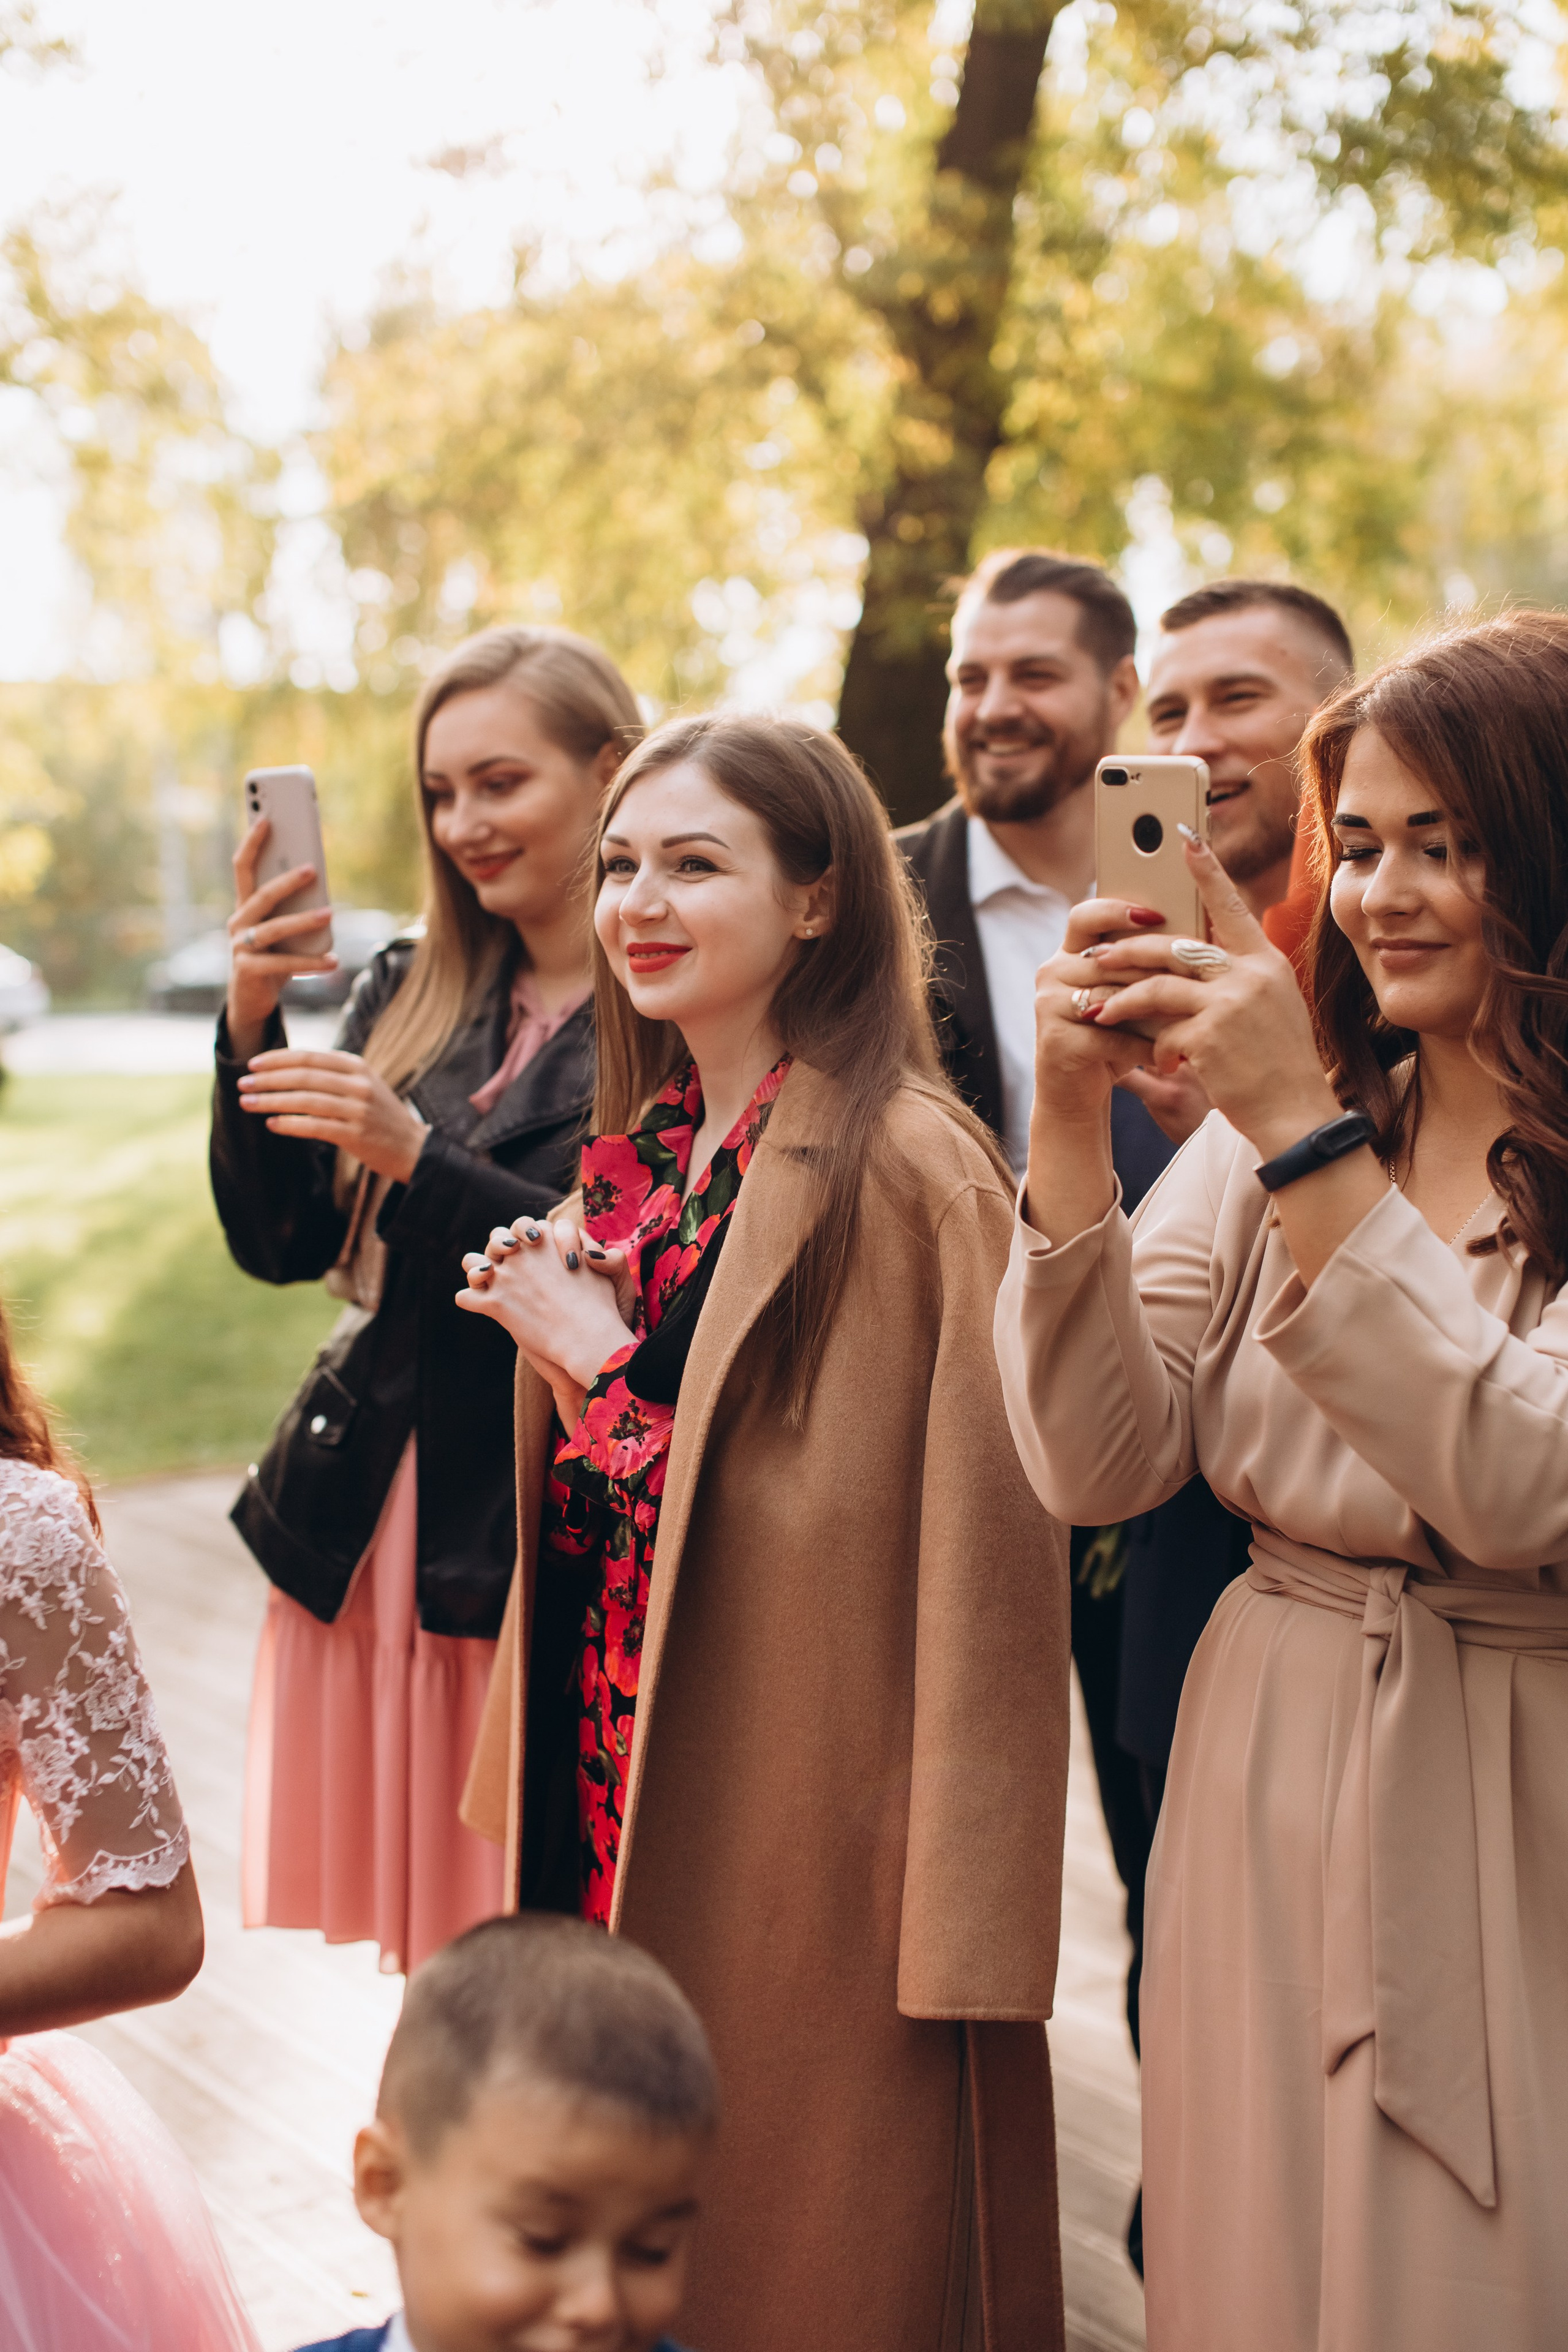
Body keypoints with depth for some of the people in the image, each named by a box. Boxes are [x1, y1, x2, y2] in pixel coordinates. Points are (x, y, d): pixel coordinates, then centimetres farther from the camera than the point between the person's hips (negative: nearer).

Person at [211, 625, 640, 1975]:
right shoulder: (409, 994, 12)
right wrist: (253, 1025, -5)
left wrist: (418, 1158, -21)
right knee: (342, 1966, 10)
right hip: (356, 1538, 6)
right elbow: (280, 1245, 8)